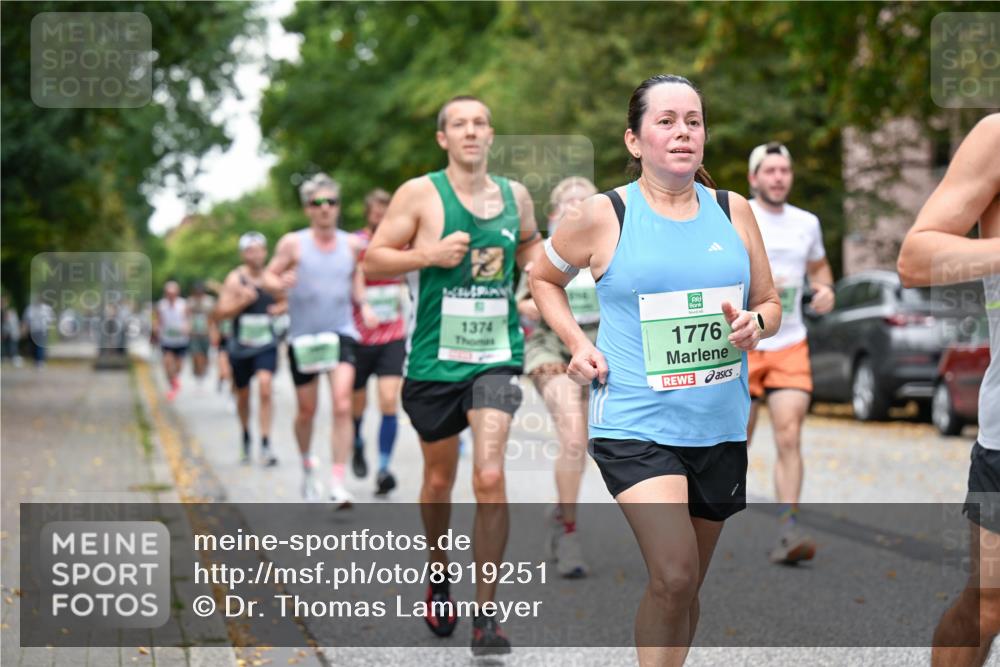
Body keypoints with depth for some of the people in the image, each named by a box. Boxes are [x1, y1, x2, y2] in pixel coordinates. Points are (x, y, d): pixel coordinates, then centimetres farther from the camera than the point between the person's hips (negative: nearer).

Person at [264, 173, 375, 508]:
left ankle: (337, 482, -15)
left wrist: (363, 303, 3)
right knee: (306, 411, 9)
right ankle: (307, 464, 38)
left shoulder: (351, 244, 5)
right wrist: (280, 285, -23)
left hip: (341, 333, 1)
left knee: (342, 405, -16)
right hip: (303, 338, -1)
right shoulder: (293, 243, -3)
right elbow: (269, 276, 0)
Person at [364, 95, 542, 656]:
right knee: (439, 479, 14)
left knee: (490, 477, -15)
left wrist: (540, 262, 6)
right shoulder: (420, 194, -4)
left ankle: (487, 612, -7)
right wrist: (429, 255, -18)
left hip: (497, 356, 1)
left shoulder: (516, 195, 7)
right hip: (435, 357, -1)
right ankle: (439, 571, 43)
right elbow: (373, 260, -4)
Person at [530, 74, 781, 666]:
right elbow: (544, 278, 14)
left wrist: (756, 323, -8)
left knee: (688, 585, 14)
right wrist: (576, 341, -2)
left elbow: (770, 303, 15)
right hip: (635, 424, -4)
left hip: (720, 427, 5)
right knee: (673, 574, -21)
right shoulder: (603, 217, -3)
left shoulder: (734, 211, 7)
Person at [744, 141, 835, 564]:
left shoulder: (807, 223, 11)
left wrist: (824, 288, 6)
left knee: (789, 437, -11)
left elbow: (818, 266, 28)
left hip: (790, 346, 3)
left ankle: (787, 532, -14)